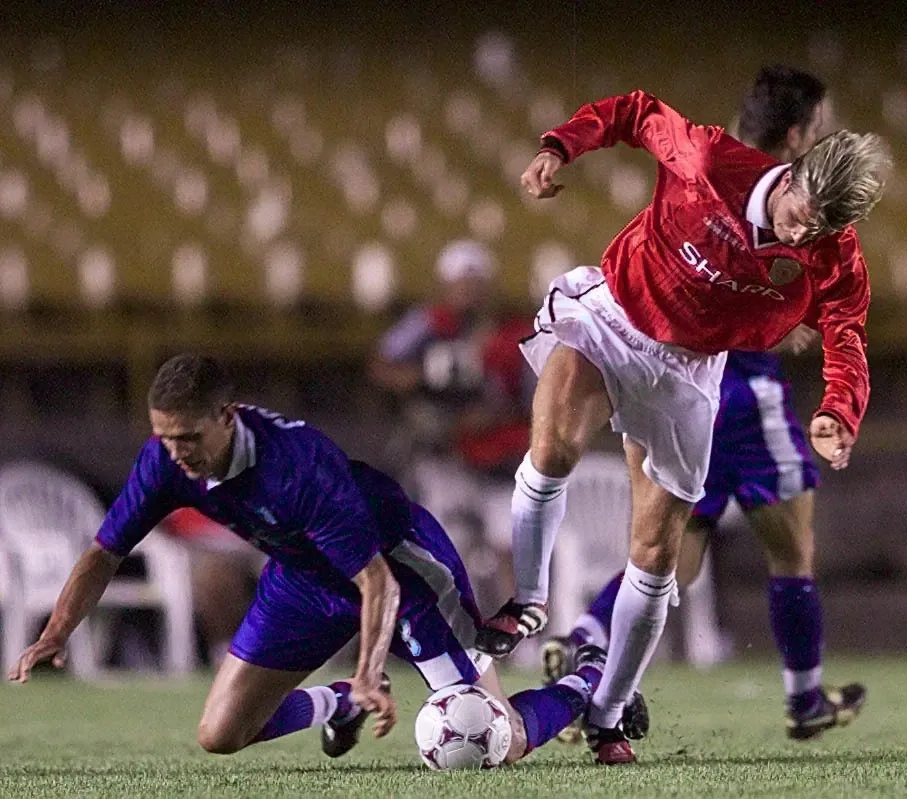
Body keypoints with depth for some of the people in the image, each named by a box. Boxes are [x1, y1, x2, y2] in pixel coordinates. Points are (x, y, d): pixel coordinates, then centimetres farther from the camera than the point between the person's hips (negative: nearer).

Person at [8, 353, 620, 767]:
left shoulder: (300, 461, -37)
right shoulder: (166, 461, -20)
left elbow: (378, 582, -34)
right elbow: (105, 554, -8)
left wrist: (371, 676, -47)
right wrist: (57, 635, -23)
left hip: (399, 562, -6)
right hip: (303, 578, 6)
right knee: (219, 736, 2)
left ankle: (588, 687, 21)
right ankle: (334, 706, 31)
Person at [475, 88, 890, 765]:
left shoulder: (835, 261, -15)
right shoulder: (711, 161, -22)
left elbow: (847, 348, -17)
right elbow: (639, 113, -8)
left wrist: (838, 415, -38)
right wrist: (561, 148, -21)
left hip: (688, 371, 2)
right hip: (609, 315, -2)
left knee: (656, 556, 4)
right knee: (554, 446, -32)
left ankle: (607, 720, 18)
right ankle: (529, 602, -10)